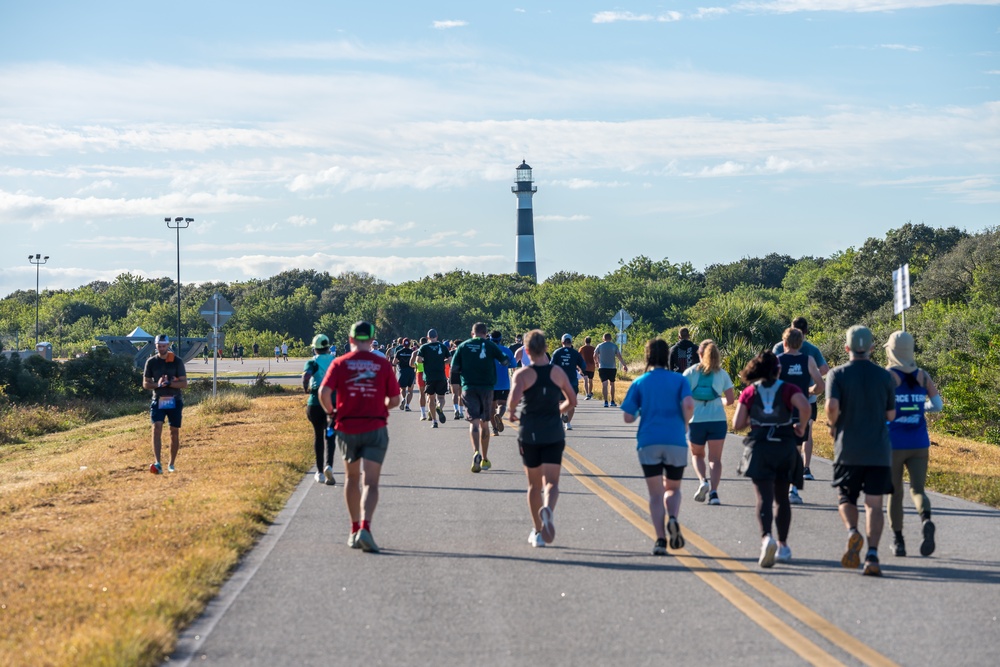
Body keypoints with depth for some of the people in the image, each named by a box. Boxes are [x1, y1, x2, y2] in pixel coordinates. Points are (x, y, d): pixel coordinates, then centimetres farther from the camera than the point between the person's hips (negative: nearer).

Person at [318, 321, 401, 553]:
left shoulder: (340, 363, 0)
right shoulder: (383, 364, 1)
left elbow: (324, 392, -13)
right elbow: (395, 399, 1)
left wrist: (331, 412, 5)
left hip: (347, 428, 1)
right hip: (375, 428, -1)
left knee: (352, 478, 20)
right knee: (370, 483, -6)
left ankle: (354, 529, 24)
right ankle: (365, 527, -27)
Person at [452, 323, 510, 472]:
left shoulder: (463, 346, 4)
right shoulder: (490, 345, 2)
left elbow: (454, 368, 1)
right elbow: (505, 362, 6)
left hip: (468, 387, 0)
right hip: (486, 386, 0)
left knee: (473, 421, -5)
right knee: (483, 423, 12)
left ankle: (476, 452, -30)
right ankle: (485, 459, 19)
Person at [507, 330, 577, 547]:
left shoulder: (522, 374, -7)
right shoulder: (558, 372, 3)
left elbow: (514, 397, -24)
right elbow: (572, 401, 10)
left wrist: (511, 412, -4)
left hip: (529, 434, -1)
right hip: (554, 434, 1)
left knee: (534, 485, 13)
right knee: (551, 482, -3)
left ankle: (537, 531, 18)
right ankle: (548, 509, -36)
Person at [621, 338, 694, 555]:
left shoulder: (640, 382, 6)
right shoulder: (679, 379, 5)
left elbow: (628, 417, 1)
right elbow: (688, 404, -13)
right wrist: (684, 424, 5)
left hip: (648, 443, 0)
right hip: (676, 442, 0)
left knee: (655, 493, 4)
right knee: (673, 488, 17)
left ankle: (660, 539, -11)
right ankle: (673, 519, -13)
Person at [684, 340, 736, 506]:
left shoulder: (690, 372, -1)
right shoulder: (722, 374, 3)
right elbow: (730, 399, 2)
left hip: (696, 419, 0)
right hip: (717, 419, 0)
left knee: (697, 454, 20)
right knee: (715, 458, 4)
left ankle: (703, 481, -5)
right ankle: (713, 492, -12)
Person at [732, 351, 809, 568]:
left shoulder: (749, 392, 3)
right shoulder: (788, 389, 0)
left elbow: (737, 424, -2)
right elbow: (804, 406, -20)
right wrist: (801, 427, -3)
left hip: (759, 448, -1)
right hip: (785, 447, 1)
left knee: (764, 497, -6)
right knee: (782, 498, 16)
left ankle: (766, 537, -32)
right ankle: (783, 546, 22)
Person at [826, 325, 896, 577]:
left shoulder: (837, 374, -3)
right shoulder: (885, 376, 3)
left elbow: (832, 405, -17)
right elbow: (891, 415, 5)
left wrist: (833, 425, 1)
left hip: (848, 450, -1)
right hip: (879, 451, 1)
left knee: (846, 499, 14)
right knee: (874, 504, 3)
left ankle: (852, 533, -15)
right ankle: (872, 555, -10)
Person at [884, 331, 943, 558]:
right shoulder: (922, 376, 5)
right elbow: (937, 405, 3)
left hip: (893, 443, -2)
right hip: (919, 444, 3)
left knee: (895, 492, 10)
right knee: (917, 489, 5)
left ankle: (898, 541, 12)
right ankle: (926, 519, -25)